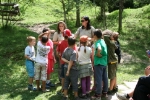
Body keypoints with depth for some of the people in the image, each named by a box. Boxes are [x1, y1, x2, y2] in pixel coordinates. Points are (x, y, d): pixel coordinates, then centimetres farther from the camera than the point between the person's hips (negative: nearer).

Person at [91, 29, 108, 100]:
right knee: (104, 78, 14)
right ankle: (104, 92, 26)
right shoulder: (103, 41, 9)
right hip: (104, 63, 8)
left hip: (98, 63, -8)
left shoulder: (97, 42, -15)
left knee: (98, 79, -1)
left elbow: (99, 49, -36)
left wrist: (98, 54, -20)